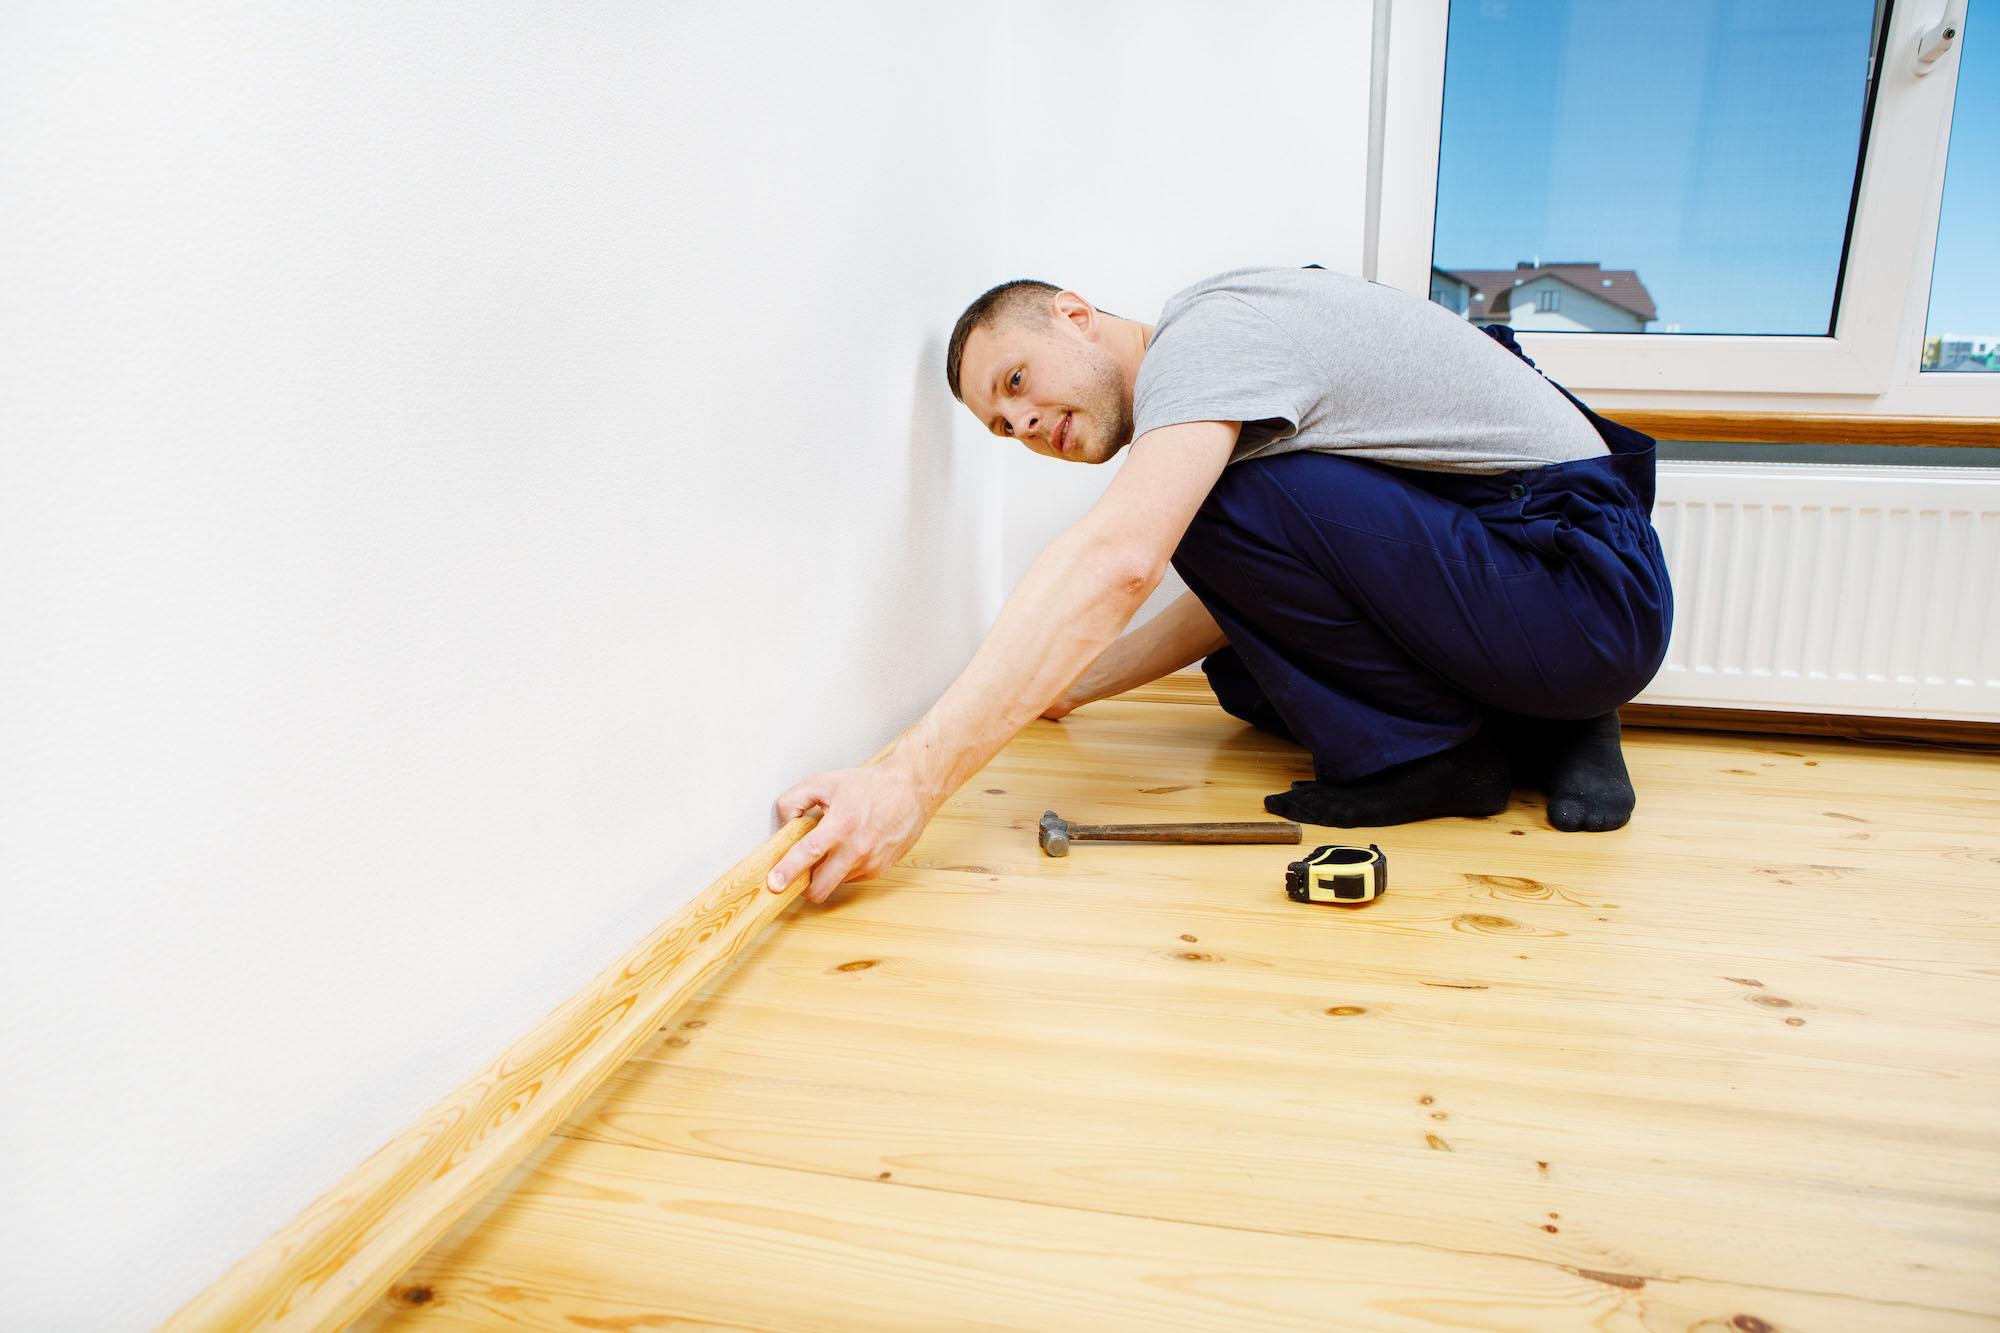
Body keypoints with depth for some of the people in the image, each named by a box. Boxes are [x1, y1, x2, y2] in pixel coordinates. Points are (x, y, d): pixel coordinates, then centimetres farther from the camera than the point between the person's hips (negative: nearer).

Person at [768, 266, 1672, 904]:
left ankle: (1426, 753, -8)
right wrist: (1068, 689, 23)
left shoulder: (1207, 329, -15)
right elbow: (1240, 594, 24)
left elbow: (1114, 563, -32)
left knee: (1221, 500, -21)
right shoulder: (1219, 388, 16)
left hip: (1582, 581, -10)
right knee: (1245, 672, 15)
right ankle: (1543, 734, 9)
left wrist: (911, 784, -35)